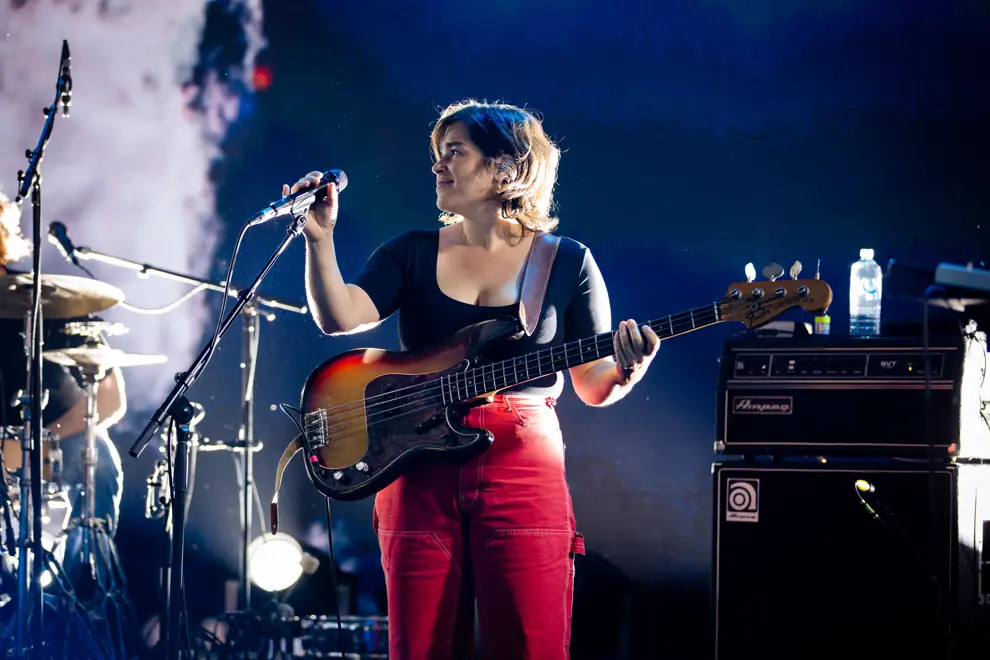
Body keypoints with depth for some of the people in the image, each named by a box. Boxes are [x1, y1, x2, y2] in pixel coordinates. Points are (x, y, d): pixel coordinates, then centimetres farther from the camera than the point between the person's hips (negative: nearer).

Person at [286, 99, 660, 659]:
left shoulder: (568, 262, 6)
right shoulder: (412, 253, 11)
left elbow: (594, 386, 5)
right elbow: (339, 318, -3)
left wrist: (628, 367, -16)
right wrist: (320, 237, -16)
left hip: (523, 471, -2)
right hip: (420, 472, 2)